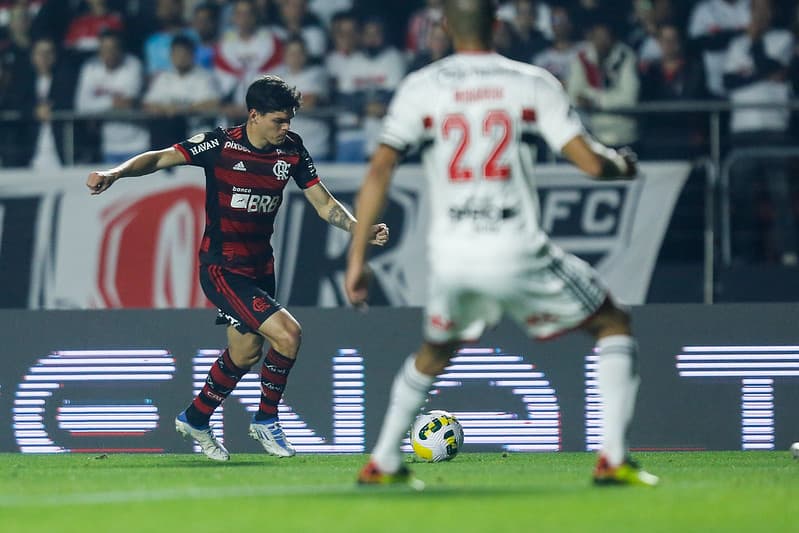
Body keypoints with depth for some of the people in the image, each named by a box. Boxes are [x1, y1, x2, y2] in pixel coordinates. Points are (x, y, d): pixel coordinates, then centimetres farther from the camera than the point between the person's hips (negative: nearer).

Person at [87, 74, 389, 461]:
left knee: (245, 353, 17)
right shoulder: (219, 145, -16)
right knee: (287, 333, -18)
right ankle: (266, 420, 4)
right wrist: (114, 174, -33)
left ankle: (195, 419, 41)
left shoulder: (291, 149, -1)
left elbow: (324, 204, 2)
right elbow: (160, 158, -16)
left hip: (260, 266, 7)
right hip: (222, 269, -7)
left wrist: (360, 230, -14)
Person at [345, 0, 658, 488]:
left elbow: (379, 172, -1)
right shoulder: (532, 83, 0)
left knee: (434, 352, 32)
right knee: (614, 325, 15)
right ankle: (613, 458, 2)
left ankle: (383, 462, 31)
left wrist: (357, 258, 3)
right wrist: (624, 165, 18)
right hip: (517, 255, -3)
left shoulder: (420, 88, 5)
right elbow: (592, 163, -5)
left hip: (450, 259, 3)